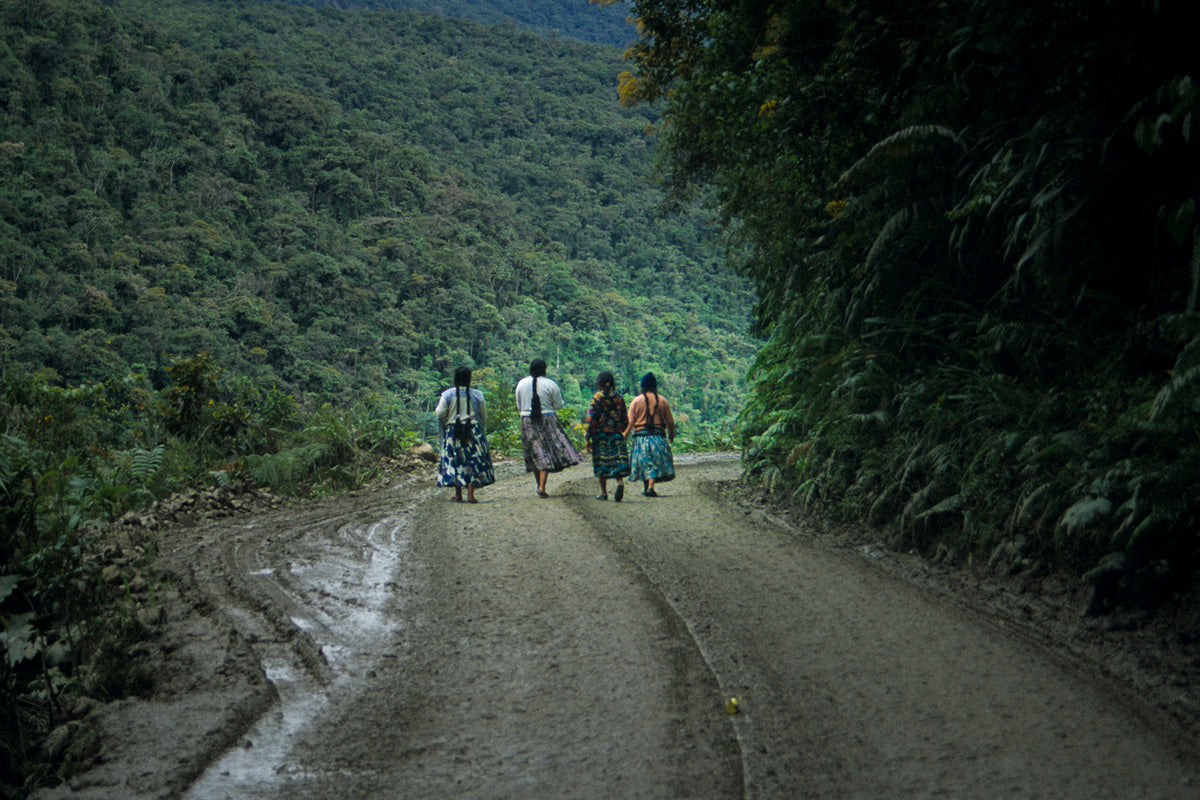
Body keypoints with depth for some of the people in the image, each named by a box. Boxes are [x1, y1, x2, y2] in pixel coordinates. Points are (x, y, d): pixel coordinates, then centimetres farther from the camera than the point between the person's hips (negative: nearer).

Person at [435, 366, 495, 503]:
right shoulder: (477, 395, -1)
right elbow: (484, 416, 5)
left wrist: (439, 404, 17)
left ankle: (458, 493, 12)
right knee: (473, 461, 2)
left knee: (455, 461, 9)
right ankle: (470, 494, -4)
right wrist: (483, 430, 19)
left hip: (453, 431, 0)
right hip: (474, 432, 0)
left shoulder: (447, 395, -4)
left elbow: (441, 414, -4)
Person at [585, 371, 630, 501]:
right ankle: (620, 482, -24)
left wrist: (588, 438, -5)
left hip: (600, 435, -3)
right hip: (617, 435, 3)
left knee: (601, 464, 5)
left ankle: (603, 492, 8)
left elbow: (591, 419, -9)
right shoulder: (619, 398, 5)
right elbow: (626, 421, 8)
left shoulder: (597, 397, -6)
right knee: (617, 461, 3)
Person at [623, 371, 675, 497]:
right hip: (658, 436, 0)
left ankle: (645, 487, 21)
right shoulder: (662, 400, 2)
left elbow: (630, 422, -6)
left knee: (643, 463, 13)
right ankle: (651, 487, -16)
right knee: (656, 463, 1)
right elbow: (670, 422, 4)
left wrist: (624, 438, 1)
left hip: (640, 436, 0)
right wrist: (671, 435, 19)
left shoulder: (637, 401, -2)